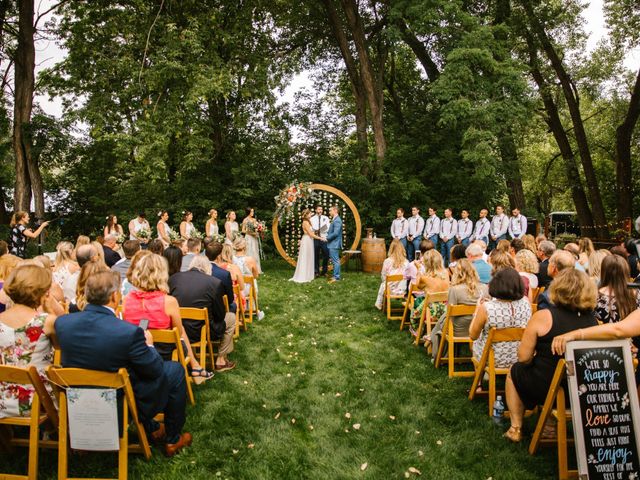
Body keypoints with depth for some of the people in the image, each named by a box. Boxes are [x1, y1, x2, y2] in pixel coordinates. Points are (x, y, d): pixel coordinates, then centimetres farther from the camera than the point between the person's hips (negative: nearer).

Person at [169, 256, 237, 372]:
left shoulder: (174, 277, -2)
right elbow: (220, 316, -3)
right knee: (231, 317, 21)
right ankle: (221, 360, 25)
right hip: (199, 333, -4)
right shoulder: (215, 282, -12)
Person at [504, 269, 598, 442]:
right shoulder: (593, 320, -7)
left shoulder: (543, 316, -19)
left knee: (515, 371, 23)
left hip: (547, 388, -4)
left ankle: (516, 429, 26)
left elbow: (523, 357, -14)